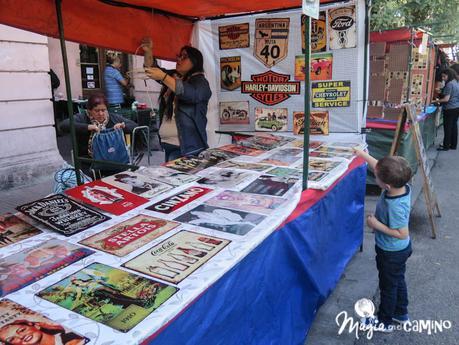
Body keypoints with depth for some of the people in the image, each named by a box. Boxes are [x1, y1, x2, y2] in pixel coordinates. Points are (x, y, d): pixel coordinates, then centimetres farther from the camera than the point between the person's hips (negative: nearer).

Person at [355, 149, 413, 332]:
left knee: (388, 286, 13)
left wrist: (376, 225, -26)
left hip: (391, 253, -8)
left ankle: (385, 322, 35)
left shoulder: (395, 207, -38)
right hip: (400, 249, 8)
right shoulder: (402, 186, -15)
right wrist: (363, 154, 1)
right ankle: (401, 314, 48)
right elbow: (379, 167, -1)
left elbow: (402, 233, -30)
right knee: (398, 281, 27)